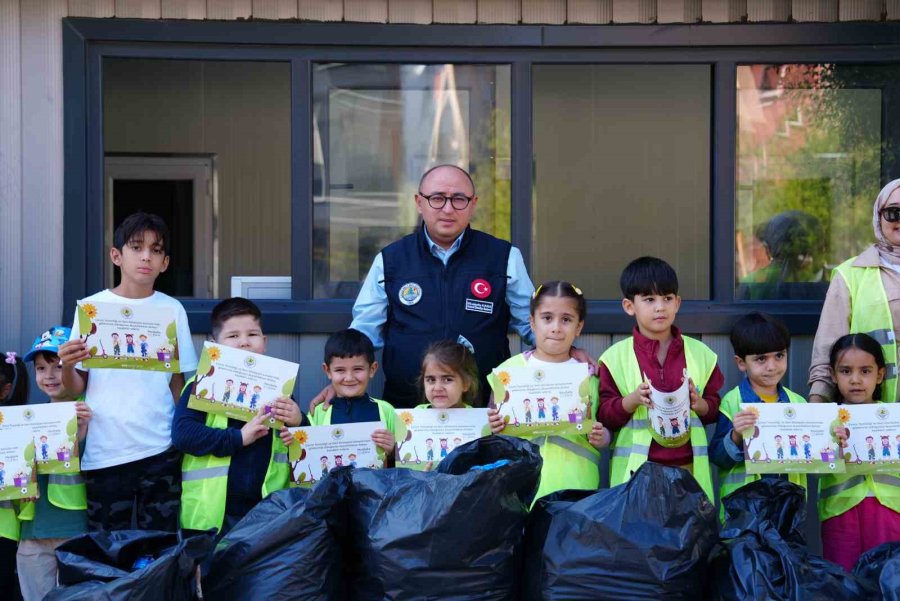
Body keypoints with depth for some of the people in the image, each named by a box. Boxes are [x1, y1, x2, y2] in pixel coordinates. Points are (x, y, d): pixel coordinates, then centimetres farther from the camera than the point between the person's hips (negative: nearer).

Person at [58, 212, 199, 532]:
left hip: (160, 450, 0)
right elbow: (76, 388, 5)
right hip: (103, 453, 0)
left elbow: (179, 384, 8)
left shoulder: (172, 310, 5)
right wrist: (67, 367, -16)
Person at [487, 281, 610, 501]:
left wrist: (601, 437, -10)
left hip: (576, 482, 0)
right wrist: (494, 428, -11)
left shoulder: (590, 373, 7)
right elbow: (491, 429, 9)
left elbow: (607, 430, 11)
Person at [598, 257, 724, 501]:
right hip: (636, 468, -2)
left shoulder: (700, 353, 8)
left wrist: (699, 404, -9)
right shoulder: (615, 357, 2)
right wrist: (632, 400, -17)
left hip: (688, 465, 2)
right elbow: (605, 416, -1)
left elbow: (714, 410, 12)